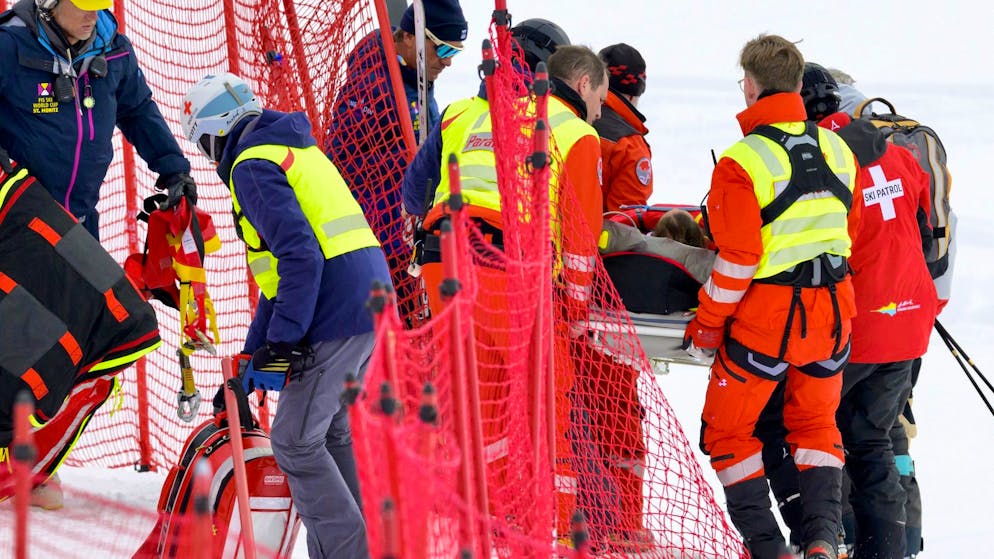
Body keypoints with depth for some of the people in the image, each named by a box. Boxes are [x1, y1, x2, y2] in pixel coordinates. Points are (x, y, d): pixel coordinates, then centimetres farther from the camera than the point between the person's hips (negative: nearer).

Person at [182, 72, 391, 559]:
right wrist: (256, 351, 28)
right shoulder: (296, 152, 24)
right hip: (370, 300, 9)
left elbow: (299, 255, -20)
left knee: (295, 443, -3)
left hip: (335, 316, -9)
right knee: (330, 435, 18)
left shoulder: (252, 166, -7)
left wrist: (281, 344, -19)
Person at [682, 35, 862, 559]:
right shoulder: (838, 149, 3)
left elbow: (737, 259, -16)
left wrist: (706, 325, -5)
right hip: (832, 314, 6)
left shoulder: (742, 161, -15)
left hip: (765, 319, -5)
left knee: (727, 428, 10)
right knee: (815, 421, 22)